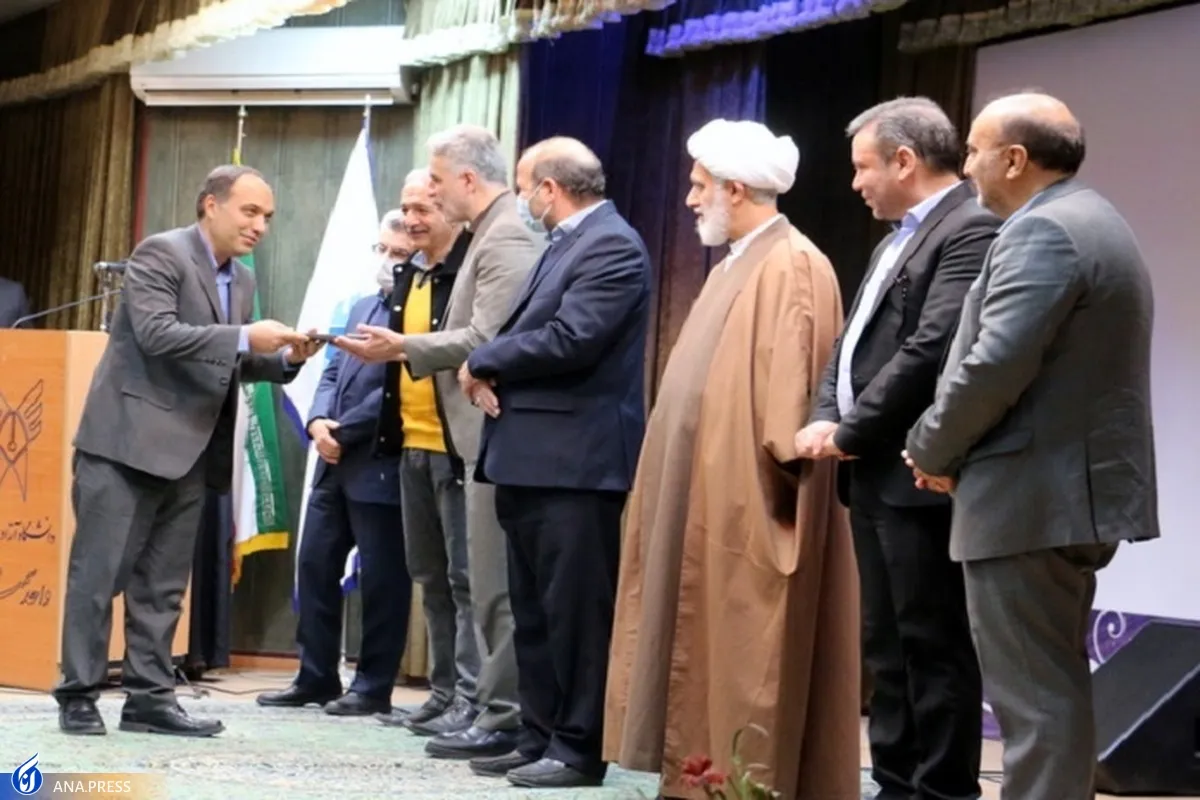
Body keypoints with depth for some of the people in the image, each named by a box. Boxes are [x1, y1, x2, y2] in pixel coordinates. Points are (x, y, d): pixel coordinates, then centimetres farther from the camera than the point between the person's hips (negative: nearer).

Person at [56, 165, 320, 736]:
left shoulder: (242, 280, 15)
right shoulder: (161, 254, -10)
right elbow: (156, 334, -22)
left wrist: (283, 359, 0)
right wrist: (244, 337, -27)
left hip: (188, 450, 8)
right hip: (128, 441, -8)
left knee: (163, 584, 8)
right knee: (99, 574, -3)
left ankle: (149, 698, 12)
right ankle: (78, 695, 2)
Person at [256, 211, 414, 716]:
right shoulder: (362, 307, 19)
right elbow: (333, 372, 18)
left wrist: (343, 430, -13)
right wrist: (318, 420, -2)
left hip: (381, 467, -9)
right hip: (336, 464, 9)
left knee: (380, 579, 0)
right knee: (315, 566, 11)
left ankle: (373, 687, 8)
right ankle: (316, 677, 19)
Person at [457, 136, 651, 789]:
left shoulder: (612, 245, -12)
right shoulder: (564, 245, 20)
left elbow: (570, 340, -22)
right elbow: (526, 332, 18)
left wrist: (484, 361, -10)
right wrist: (490, 373, -4)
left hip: (575, 459, -10)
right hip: (532, 457, 10)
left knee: (575, 608, -5)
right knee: (534, 611, 14)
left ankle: (579, 749, 0)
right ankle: (540, 738, 20)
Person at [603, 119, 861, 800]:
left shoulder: (792, 266, -14)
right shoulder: (734, 266, 17)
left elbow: (790, 381, -20)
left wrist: (776, 464, -22)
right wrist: (681, 477, 17)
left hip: (749, 503, -10)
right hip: (704, 496, 10)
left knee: (744, 657, -6)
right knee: (704, 648, 10)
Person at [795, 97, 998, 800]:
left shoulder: (970, 230, -12)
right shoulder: (899, 239, 20)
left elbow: (932, 349, -21)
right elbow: (854, 344, 19)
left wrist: (849, 432, -15)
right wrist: (826, 420, 1)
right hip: (875, 477, 10)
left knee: (935, 645, -4)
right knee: (887, 647, 13)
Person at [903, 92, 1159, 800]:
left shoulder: (1043, 232, -15)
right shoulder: (1093, 223, 19)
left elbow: (996, 365, -23)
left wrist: (933, 449, -8)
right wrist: (952, 447, 12)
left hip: (1033, 499, -11)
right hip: (1075, 489, 11)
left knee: (1036, 695, -8)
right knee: (1055, 686, 16)